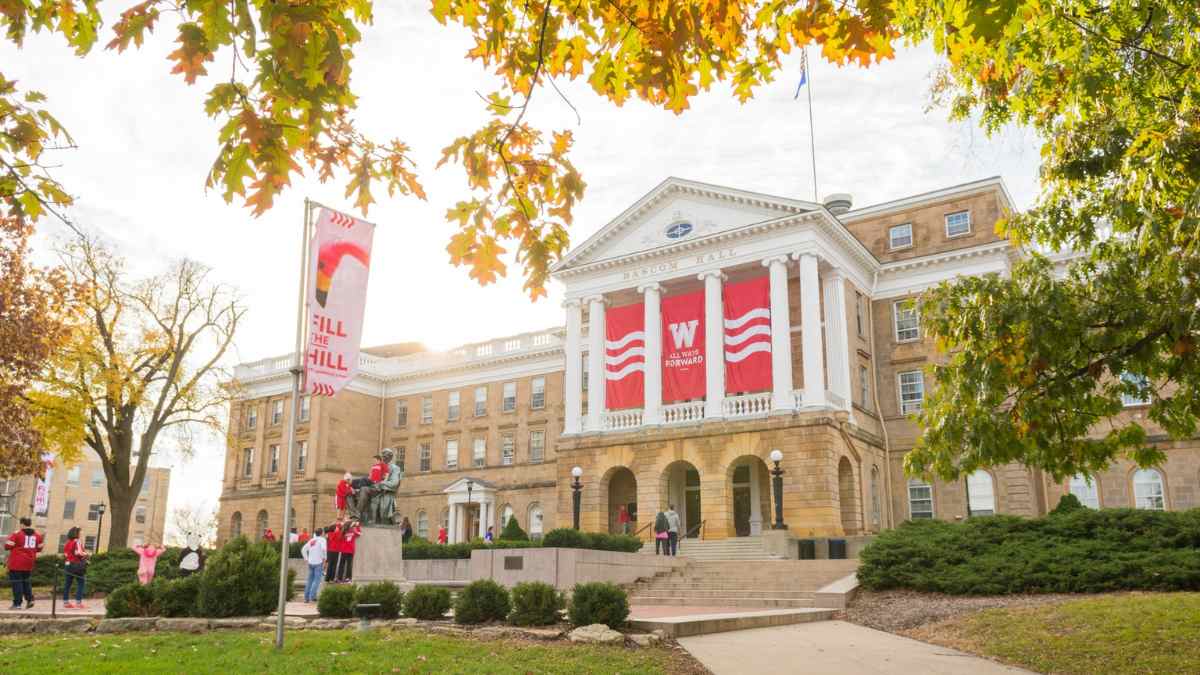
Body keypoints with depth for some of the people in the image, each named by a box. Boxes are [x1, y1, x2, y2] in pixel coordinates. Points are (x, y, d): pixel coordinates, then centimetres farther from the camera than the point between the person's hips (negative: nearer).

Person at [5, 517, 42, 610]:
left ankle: (17, 603, 0)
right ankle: (30, 599, 6)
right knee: (26, 581, 19)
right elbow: (39, 548, 12)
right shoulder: (37, 534, 5)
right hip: (29, 563, 5)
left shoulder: (17, 534, -10)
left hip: (17, 562, -5)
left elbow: (7, 546, -9)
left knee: (16, 582, 1)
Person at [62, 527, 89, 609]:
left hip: (69, 564, 7)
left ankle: (66, 602, 14)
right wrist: (86, 554, -2)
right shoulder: (77, 542, -13)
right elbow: (79, 553, -19)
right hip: (77, 565, -7)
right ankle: (78, 602, -4)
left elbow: (65, 553, 14)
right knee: (80, 584, -1)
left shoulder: (68, 542, 9)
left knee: (67, 584, 10)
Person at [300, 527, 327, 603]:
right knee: (317, 580, -3)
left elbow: (303, 549, 12)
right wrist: (324, 557, -11)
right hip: (318, 562, -6)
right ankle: (312, 596, -13)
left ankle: (306, 597, 12)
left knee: (310, 579, 13)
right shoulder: (322, 539, -5)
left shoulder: (311, 540, 13)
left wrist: (306, 558, 15)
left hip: (310, 562, 6)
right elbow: (323, 548, -22)